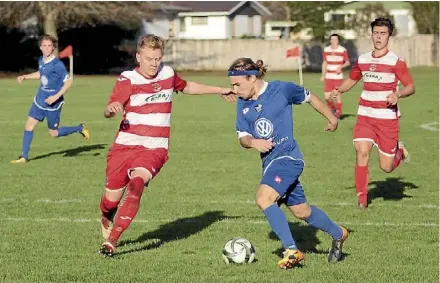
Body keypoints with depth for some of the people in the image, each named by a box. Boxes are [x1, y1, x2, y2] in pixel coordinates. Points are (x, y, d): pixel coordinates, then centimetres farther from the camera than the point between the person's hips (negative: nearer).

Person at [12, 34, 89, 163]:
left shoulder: (57, 65, -22)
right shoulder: (41, 61, 1)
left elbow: (68, 82, -22)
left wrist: (56, 97, -27)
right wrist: (24, 77, 12)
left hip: (52, 104, -7)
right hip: (40, 100, 7)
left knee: (54, 133, 5)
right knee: (29, 126, 3)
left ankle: (80, 128, 25)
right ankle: (24, 156, 11)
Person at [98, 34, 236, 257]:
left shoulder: (167, 74, 7)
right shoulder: (128, 79, -7)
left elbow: (187, 87, 30)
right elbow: (109, 111, -18)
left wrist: (220, 91, 36)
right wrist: (112, 109, -43)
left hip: (154, 149, 1)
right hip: (124, 146, -1)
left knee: (136, 184, -28)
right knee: (111, 200, 4)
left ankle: (111, 241, -28)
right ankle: (106, 221, 43)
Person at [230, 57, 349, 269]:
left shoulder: (281, 89, -10)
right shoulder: (242, 104, 5)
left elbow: (310, 98, 5)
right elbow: (242, 136, 7)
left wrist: (331, 118, 18)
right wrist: (252, 142, -17)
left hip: (287, 156, -7)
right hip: (269, 162, 7)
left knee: (264, 198, -26)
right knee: (301, 211, 16)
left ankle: (292, 251, -23)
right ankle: (338, 233, 39)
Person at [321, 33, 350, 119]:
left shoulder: (343, 50, -6)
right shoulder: (326, 50, 6)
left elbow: (348, 62, 1)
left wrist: (341, 67, -17)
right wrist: (323, 75, 12)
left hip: (338, 77, -3)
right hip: (328, 77, 3)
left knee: (338, 96, -4)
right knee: (327, 97, -2)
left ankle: (338, 114, 12)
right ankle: (333, 108, 26)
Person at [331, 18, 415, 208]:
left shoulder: (396, 61, -7)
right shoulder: (362, 60, 7)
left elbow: (411, 87, -5)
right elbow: (352, 80, 23)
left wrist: (398, 94, -26)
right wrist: (339, 90, 3)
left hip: (387, 119, -3)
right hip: (365, 116, 3)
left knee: (386, 167, -1)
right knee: (362, 152, -18)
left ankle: (399, 150, 34)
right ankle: (362, 197, -6)